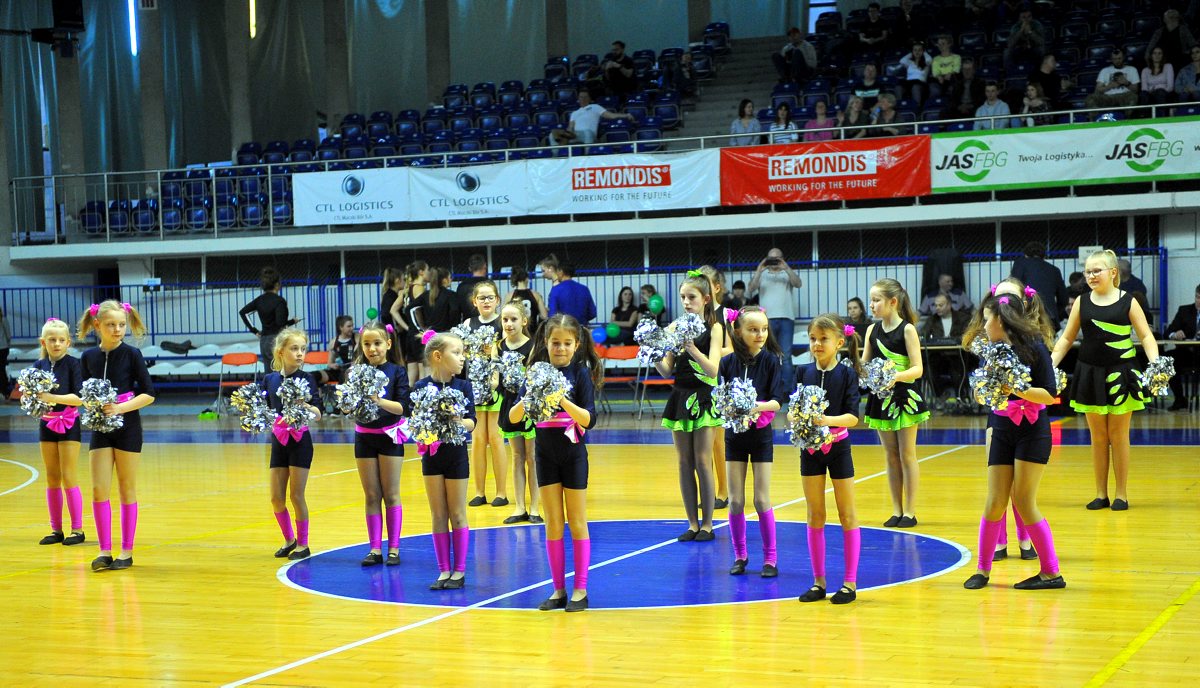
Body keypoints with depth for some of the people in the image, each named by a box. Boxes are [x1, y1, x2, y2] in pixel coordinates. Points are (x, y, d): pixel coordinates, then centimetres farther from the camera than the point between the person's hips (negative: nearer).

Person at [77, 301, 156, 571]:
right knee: (99, 489, -3)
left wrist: (120, 407, -19)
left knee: (127, 489, 4)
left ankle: (126, 551, 11)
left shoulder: (131, 354, -6)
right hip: (100, 429, 3)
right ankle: (105, 550, 5)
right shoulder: (89, 357, 3)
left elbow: (149, 394, -8)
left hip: (127, 427, -3)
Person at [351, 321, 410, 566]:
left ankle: (393, 549, 7)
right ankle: (375, 549, 11)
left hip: (389, 435, -3)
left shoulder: (397, 371, -6)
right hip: (364, 436, 3)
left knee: (391, 494, 2)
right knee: (371, 495, 7)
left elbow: (403, 407, -14)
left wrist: (379, 401, -30)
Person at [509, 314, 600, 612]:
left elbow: (589, 419, -16)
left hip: (573, 453, -3)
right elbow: (513, 417, -5)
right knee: (553, 523, 7)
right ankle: (559, 589, 13)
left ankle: (580, 589, 9)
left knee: (576, 522, 3)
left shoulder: (581, 373, -7)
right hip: (545, 453, 3)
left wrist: (562, 399, -31)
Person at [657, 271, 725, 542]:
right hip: (680, 396, 4)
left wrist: (692, 349, -33)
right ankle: (692, 523, 13)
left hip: (703, 397, -4)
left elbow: (713, 367, -17)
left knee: (702, 461, -3)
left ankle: (707, 523, 6)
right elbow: (667, 371, 5)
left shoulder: (714, 328, -5)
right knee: (685, 463, 6)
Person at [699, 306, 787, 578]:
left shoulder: (770, 360, -8)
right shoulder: (729, 361, -3)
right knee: (735, 501, 4)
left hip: (761, 434, -2)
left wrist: (758, 406, -29)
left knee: (762, 500, -1)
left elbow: (778, 400, -12)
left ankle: (770, 557, 9)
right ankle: (740, 555, 18)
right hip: (734, 434, 2)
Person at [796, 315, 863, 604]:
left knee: (847, 515, 4)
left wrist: (829, 420, -31)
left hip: (838, 447, -3)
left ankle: (850, 582, 8)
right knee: (815, 515, 7)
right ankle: (818, 581, 14)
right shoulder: (804, 372, 1)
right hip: (810, 447, 3)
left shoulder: (847, 374, -8)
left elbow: (853, 416, -14)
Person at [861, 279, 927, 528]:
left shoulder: (907, 330, -10)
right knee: (891, 456, 10)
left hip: (904, 398, -5)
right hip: (881, 399, 5)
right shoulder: (872, 330, 5)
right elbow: (864, 365, 9)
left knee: (907, 455, 2)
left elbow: (917, 369, -15)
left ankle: (910, 512, 9)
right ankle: (896, 510, 17)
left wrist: (896, 376, -31)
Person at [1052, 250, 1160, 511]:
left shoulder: (1127, 301, -2)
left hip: (1120, 373, -2)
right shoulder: (1082, 302, 5)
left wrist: (1155, 362, -18)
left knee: (1118, 435, 3)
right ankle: (1101, 494, 15)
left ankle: (1121, 494, 11)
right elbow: (1067, 338, 9)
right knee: (1098, 436, 7)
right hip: (1090, 373, 2)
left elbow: (1146, 335, -2)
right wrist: (1050, 364, -2)